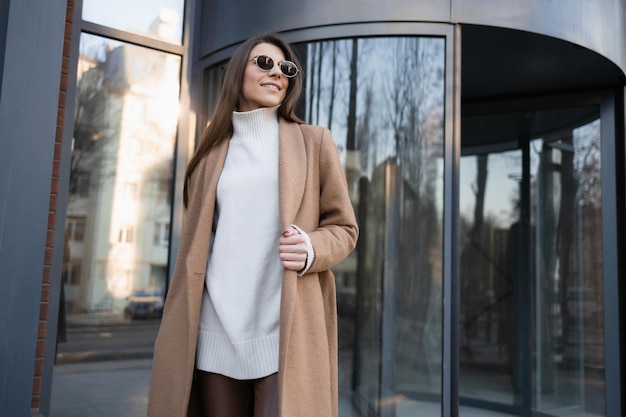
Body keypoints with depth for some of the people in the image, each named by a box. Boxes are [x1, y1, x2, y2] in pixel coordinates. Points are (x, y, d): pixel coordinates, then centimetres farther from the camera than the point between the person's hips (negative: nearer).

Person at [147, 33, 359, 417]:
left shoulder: (314, 142, 8)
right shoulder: (212, 154, 14)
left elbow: (344, 228, 7)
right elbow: (194, 249, 17)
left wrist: (312, 249, -15)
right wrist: (177, 334, 11)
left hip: (286, 332, -2)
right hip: (215, 334, 3)